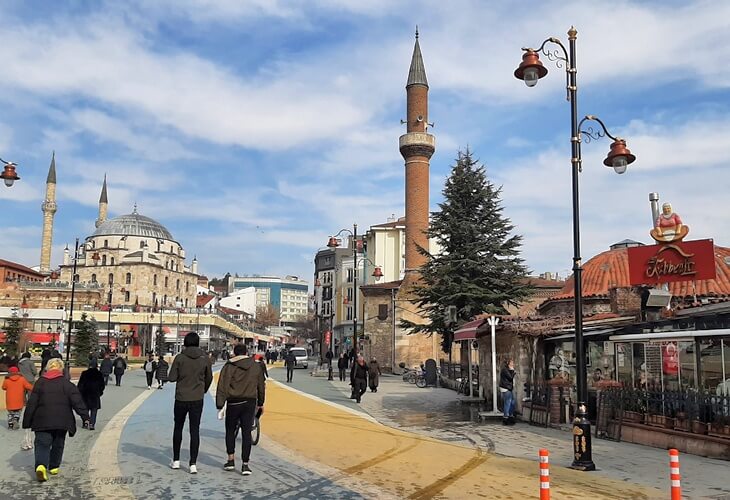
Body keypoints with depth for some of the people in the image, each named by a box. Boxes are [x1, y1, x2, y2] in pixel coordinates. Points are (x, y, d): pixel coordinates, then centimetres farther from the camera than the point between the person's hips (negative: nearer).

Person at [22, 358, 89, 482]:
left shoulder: (40, 382, 2)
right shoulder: (66, 383, -3)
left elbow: (32, 403, 3)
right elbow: (77, 401, -7)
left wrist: (27, 422, 8)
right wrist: (85, 416, -5)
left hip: (42, 421, 0)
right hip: (61, 421, 0)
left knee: (42, 444, 0)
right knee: (58, 444, 15)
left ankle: (41, 465, -22)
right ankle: (54, 467, 21)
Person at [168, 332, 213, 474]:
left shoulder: (180, 358, -8)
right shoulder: (204, 358, -3)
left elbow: (171, 378, -8)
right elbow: (209, 378, 8)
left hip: (181, 399, 0)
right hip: (197, 400, 0)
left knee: (178, 429, 16)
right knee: (195, 431, 3)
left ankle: (176, 460, 23)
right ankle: (193, 464, -1)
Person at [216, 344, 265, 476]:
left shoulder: (228, 367, -3)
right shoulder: (256, 366, 8)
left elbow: (222, 387, -8)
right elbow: (261, 386, 14)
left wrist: (219, 405, -7)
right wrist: (260, 403, 23)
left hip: (233, 402, -2)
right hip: (250, 403, 2)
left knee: (230, 431, 16)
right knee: (246, 432, 3)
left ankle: (231, 460, 17)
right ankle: (245, 464, 0)